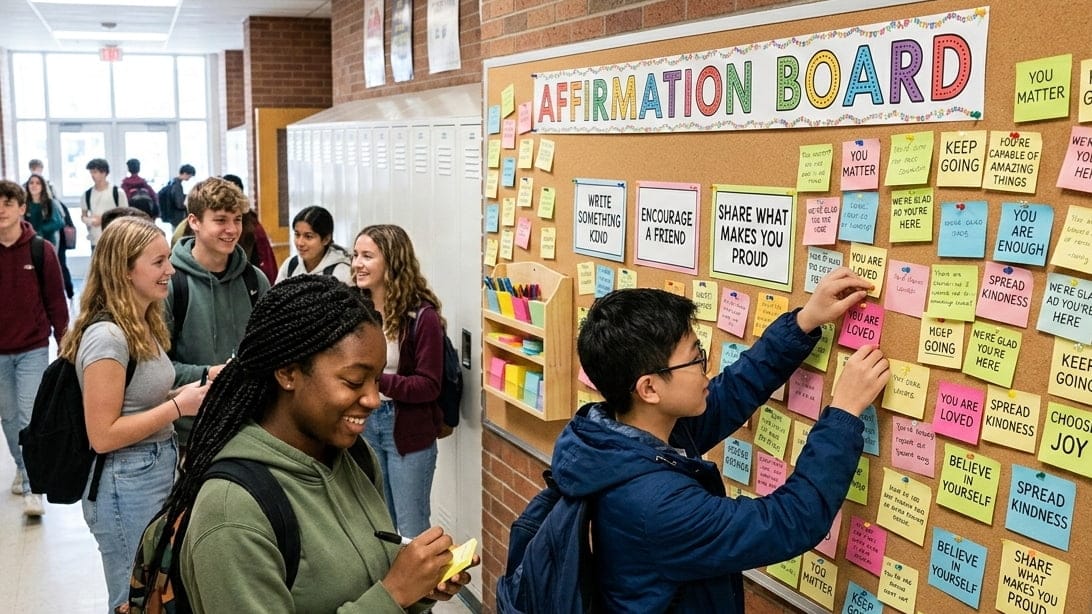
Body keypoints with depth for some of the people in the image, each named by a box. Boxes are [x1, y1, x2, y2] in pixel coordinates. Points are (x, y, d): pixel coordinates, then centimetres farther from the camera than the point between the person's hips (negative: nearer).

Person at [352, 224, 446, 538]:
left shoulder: (421, 315, -15)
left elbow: (429, 386, -16)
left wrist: (377, 381, -26)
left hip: (408, 431, -5)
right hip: (364, 423, 6)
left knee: (411, 529, 7)